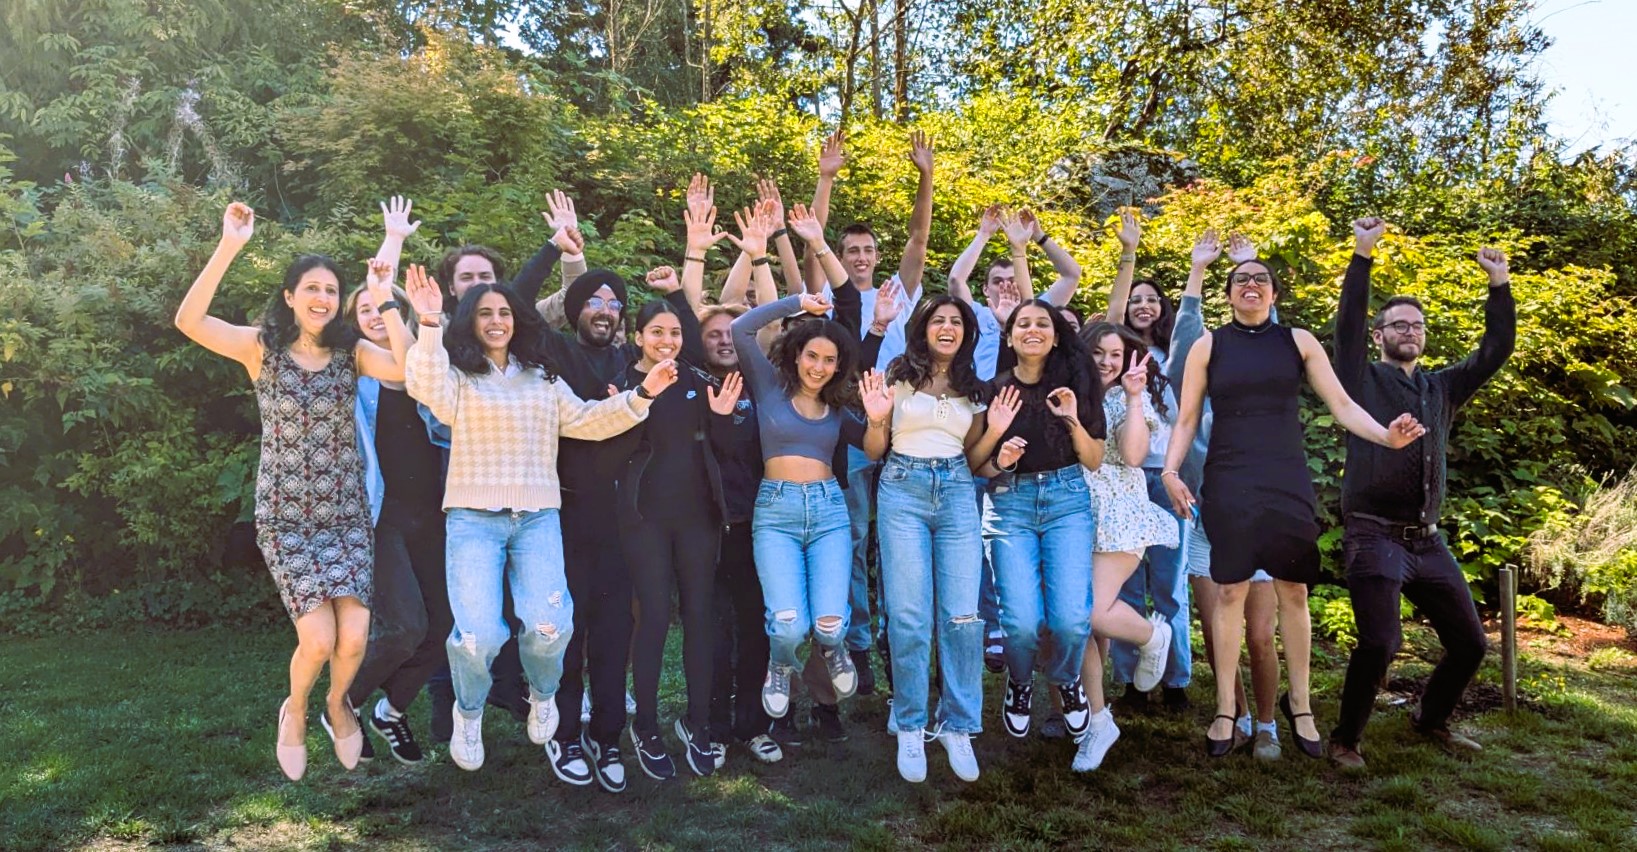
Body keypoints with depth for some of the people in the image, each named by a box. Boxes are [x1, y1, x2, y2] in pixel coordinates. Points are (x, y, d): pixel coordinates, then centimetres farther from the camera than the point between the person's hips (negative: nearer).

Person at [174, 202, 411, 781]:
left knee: (354, 637, -8)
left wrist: (385, 302, -23)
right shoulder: (262, 347, -4)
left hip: (346, 513, 2)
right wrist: (229, 248, -28)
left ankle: (337, 705, 28)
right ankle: (296, 711, 24)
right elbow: (188, 321, -21)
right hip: (285, 518, -2)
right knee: (319, 639, -12)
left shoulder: (352, 351, -1)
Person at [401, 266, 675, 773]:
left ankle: (543, 694, 19)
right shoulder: (457, 375, 6)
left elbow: (586, 422, 15)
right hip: (474, 518, -2)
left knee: (548, 626, -16)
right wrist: (429, 326, -27)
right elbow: (427, 388, -16)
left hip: (537, 518, 3)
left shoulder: (542, 378, 19)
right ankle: (469, 712, 17)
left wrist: (641, 396, 7)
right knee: (479, 635, -15)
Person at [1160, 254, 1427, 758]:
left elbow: (1341, 405, 5)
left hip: (1287, 481, 1)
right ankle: (1226, 708, 8)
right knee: (1231, 591, -1)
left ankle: (1299, 703, 18)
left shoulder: (1298, 342, 9)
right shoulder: (1208, 347, 6)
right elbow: (1186, 419, 7)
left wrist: (1386, 436, -12)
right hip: (1228, 484, -1)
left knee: (1293, 591, 3)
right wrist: (1170, 471, -8)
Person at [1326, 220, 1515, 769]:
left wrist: (1500, 286, 4)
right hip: (1374, 537, -6)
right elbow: (1346, 324, -10)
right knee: (1379, 643, -18)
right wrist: (1362, 255, -15)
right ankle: (1345, 739, 2)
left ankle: (1432, 719, 34)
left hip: (1428, 541, 6)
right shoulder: (1363, 380, 3)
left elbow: (1496, 351, 11)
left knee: (1470, 643, 9)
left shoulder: (1442, 388, 17)